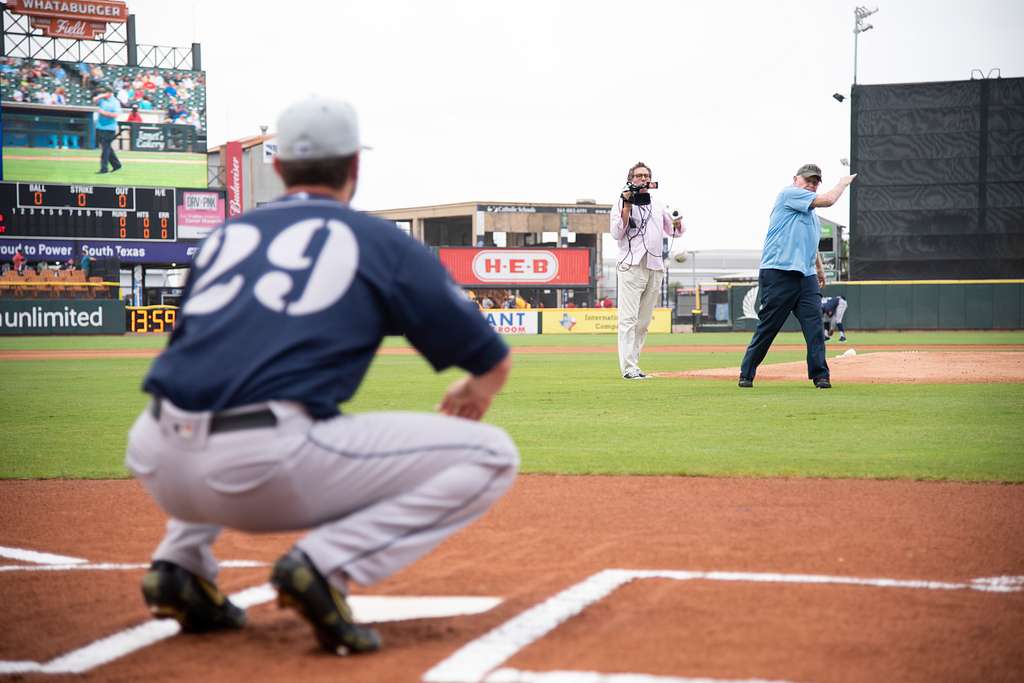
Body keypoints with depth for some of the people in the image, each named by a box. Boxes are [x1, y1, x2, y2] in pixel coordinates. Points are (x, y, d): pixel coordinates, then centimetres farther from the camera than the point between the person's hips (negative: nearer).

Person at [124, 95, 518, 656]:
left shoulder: (225, 236, 24)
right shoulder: (384, 242, 12)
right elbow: (493, 362, 16)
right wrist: (474, 393, 41)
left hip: (160, 471, 6)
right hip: (266, 473, -6)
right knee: (491, 455, 5)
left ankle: (181, 564, 19)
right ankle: (324, 564, -10)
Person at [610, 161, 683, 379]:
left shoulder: (658, 207, 19)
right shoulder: (621, 204, 4)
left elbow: (674, 231, 23)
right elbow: (617, 234, -8)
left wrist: (677, 223, 0)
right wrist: (627, 206, -13)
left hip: (655, 268, 6)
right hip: (631, 266, -6)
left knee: (644, 321, 6)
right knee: (628, 318, -12)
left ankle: (632, 364, 11)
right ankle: (628, 368, -17)